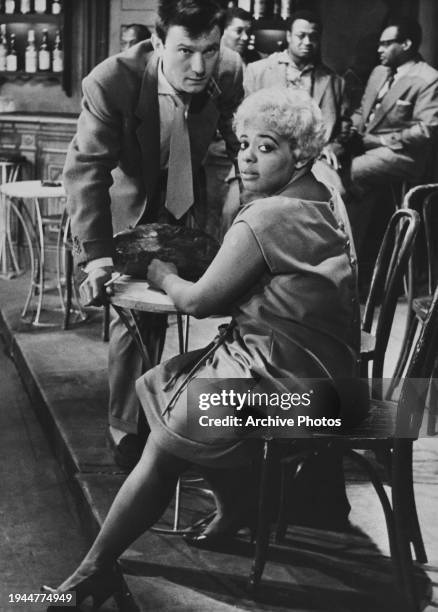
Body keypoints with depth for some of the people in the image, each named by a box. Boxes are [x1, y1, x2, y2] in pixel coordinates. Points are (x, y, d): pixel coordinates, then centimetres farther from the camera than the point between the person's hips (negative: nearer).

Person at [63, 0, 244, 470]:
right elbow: (85, 168, -28)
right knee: (135, 318, -6)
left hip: (193, 206, 3)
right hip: (132, 210, -3)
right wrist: (95, 254, -37)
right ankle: (127, 433, 15)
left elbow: (240, 145, -1)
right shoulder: (112, 82, -31)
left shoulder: (230, 73, -20)